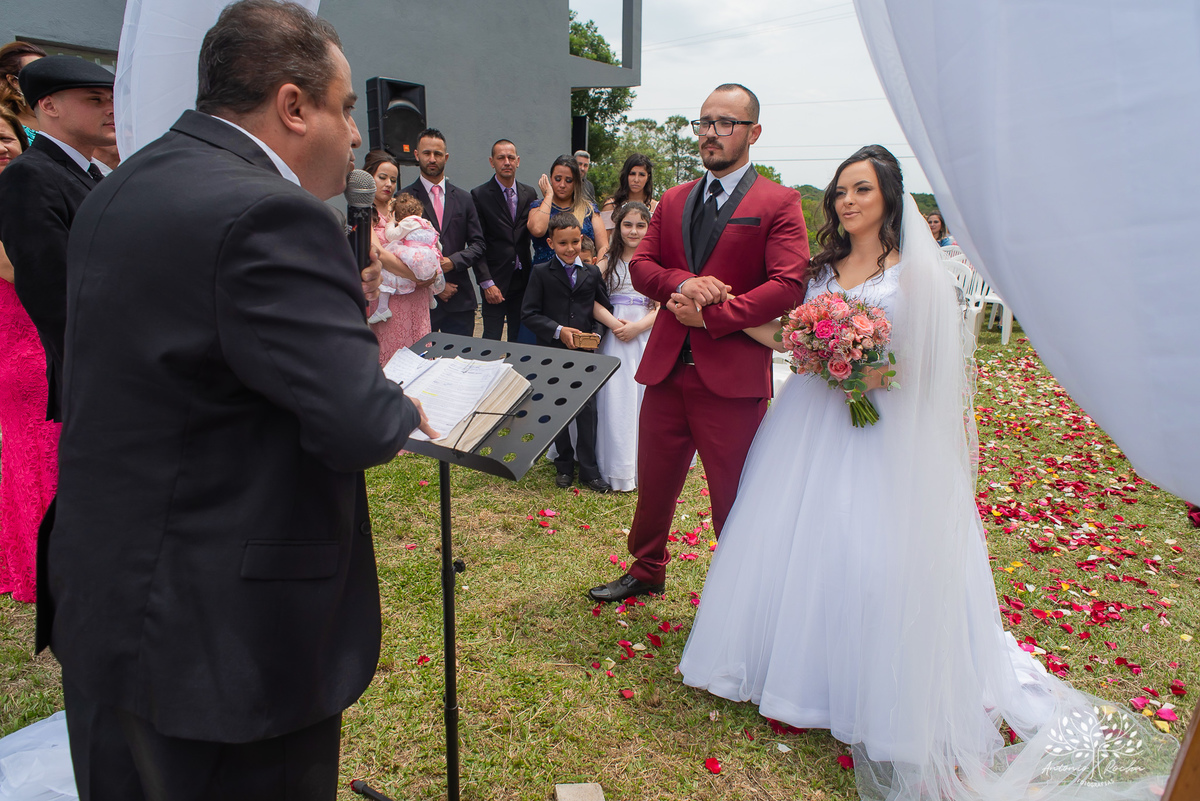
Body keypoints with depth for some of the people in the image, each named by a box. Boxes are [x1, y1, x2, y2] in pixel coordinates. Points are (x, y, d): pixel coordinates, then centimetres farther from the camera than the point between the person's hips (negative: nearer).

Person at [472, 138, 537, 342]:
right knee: (491, 340, -1)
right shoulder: (480, 195, -3)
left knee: (519, 339, 10)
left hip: (523, 279, 4)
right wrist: (486, 283, -13)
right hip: (495, 281, -3)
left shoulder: (529, 193, 9)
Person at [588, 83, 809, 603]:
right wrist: (683, 282, -12)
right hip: (666, 366, 5)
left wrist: (712, 316, -14)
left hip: (732, 374, -5)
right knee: (653, 482, 17)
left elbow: (788, 285, -12)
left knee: (733, 498, 6)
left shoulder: (779, 203, -2)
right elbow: (640, 264, 9)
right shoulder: (673, 201, 15)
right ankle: (646, 571, 40)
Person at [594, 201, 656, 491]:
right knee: (615, 400, -3)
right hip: (613, 337, 0)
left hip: (646, 336, 0)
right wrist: (613, 323, -13)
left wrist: (637, 326, -14)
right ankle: (618, 469, 6)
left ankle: (644, 466, 10)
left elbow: (661, 307, 1)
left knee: (644, 398, -1)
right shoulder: (608, 262, 7)